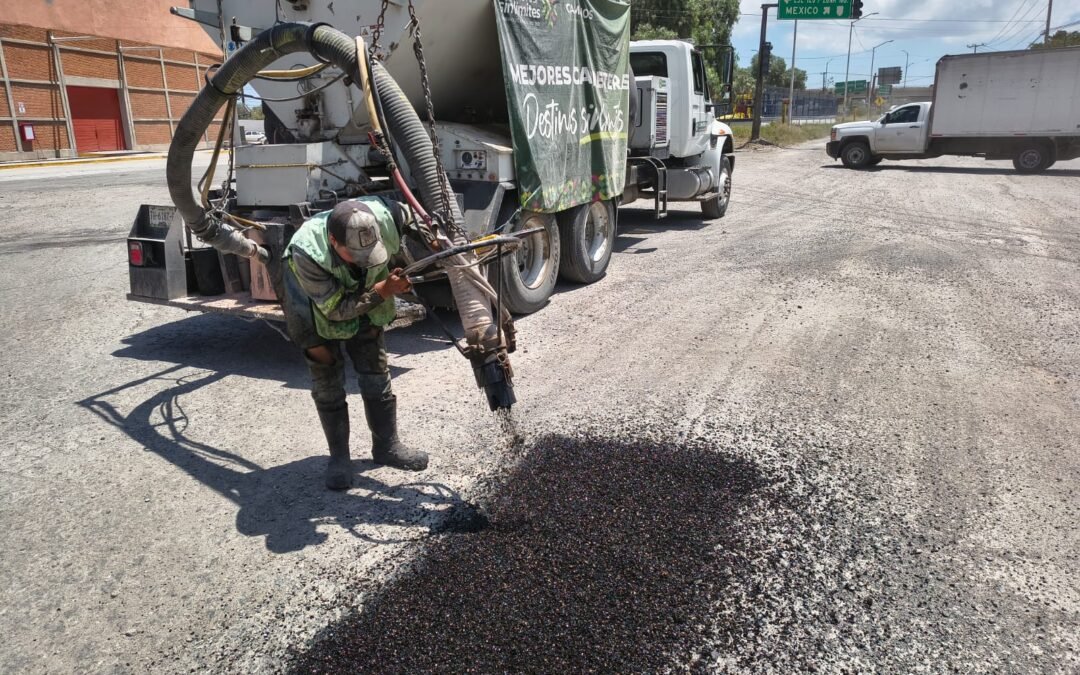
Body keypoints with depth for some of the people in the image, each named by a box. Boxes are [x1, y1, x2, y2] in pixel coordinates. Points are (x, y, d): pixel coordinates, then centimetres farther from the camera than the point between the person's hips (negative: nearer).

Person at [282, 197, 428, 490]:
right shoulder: (305, 252, -41)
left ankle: (387, 446, 21)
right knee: (327, 383, 1)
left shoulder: (384, 215, -36)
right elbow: (336, 309, -31)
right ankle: (339, 457, 15)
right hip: (317, 308, -3)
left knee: (376, 372, 7)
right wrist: (382, 291, -37)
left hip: (365, 299, 3)